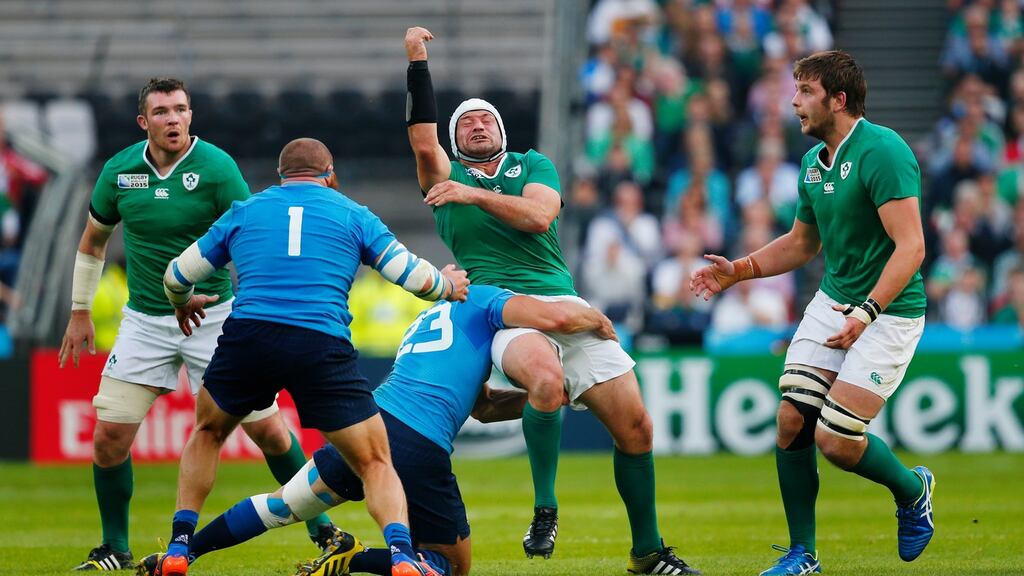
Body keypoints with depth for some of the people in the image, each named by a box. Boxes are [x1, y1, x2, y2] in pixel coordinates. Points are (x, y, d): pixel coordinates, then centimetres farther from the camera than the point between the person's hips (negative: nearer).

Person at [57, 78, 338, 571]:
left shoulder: (216, 167, -12)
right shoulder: (119, 170, -1)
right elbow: (93, 239, 15)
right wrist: (80, 312, 15)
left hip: (214, 317, -3)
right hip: (144, 321, 3)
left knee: (266, 428, -4)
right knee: (108, 436, -4)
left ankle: (321, 528, 13)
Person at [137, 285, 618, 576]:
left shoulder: (428, 317, 34)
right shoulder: (482, 300, 11)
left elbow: (481, 405, 35)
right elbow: (555, 317, -7)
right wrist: (595, 319, 13)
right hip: (421, 449, -7)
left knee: (280, 507, 26)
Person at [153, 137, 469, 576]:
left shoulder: (243, 211, 21)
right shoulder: (353, 215, 16)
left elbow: (176, 276, 27)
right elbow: (414, 276, 13)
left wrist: (182, 303, 50)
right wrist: (449, 286, 36)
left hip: (248, 336, 1)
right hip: (322, 346, -1)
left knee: (207, 433, 30)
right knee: (375, 463, 8)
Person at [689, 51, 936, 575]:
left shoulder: (882, 152, -19)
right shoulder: (813, 163, 8)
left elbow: (911, 246, -25)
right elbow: (802, 243, 24)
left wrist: (867, 312, -33)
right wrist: (737, 271, 12)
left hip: (889, 310, -8)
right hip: (831, 300, 8)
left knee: (835, 439, -13)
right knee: (791, 419, -5)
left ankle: (912, 489, 18)